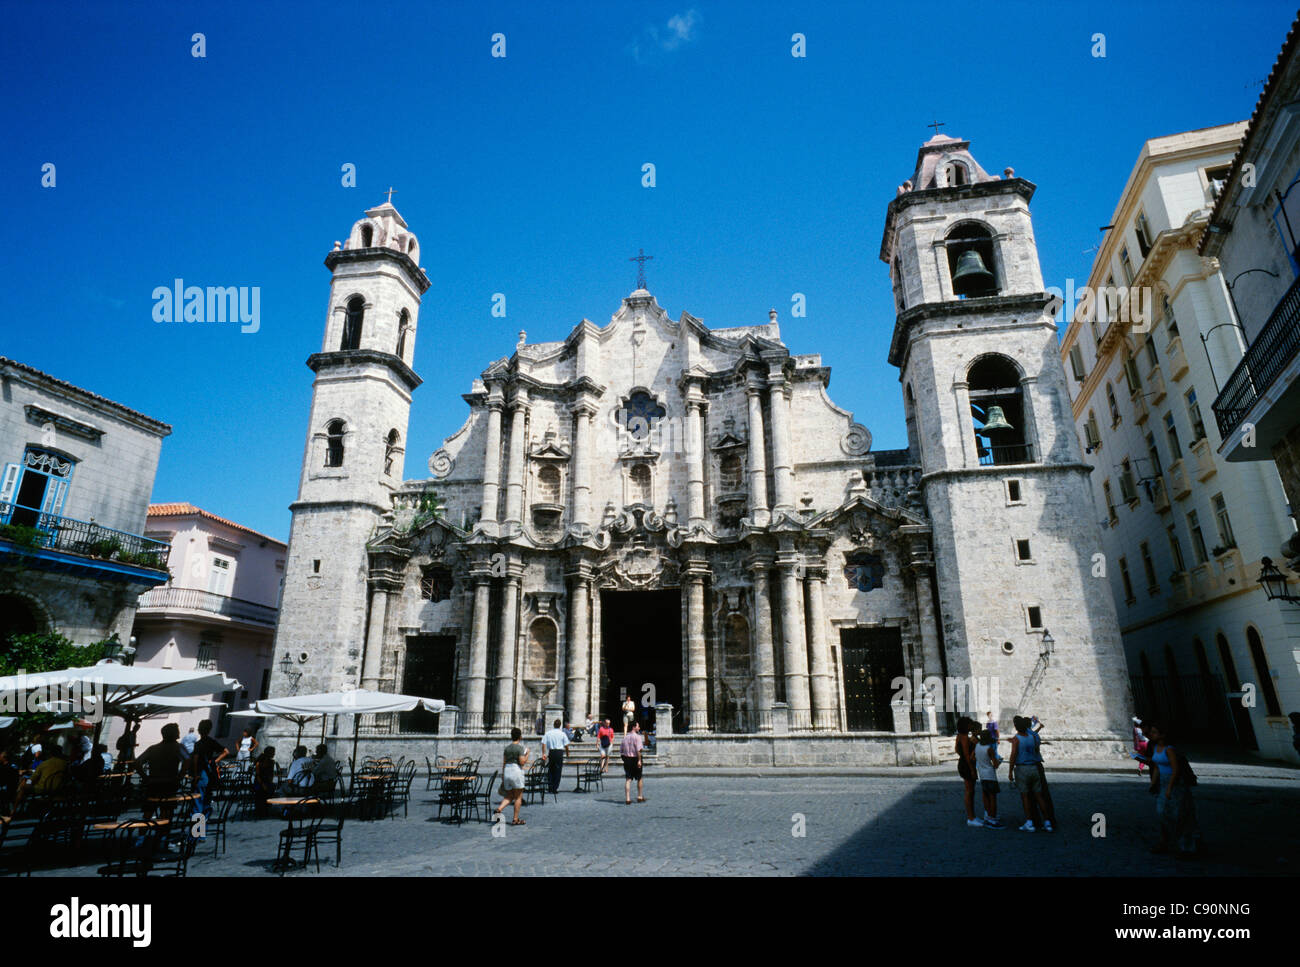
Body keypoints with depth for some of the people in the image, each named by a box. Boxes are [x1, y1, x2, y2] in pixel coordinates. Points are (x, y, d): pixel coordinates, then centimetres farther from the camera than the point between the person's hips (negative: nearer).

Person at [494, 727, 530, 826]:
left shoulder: (507, 748, 9)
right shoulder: (520, 748, -8)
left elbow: (503, 763, 11)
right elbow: (522, 762, -14)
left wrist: (502, 777, 17)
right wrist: (527, 754, 2)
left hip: (507, 771, 6)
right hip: (517, 771, -6)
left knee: (509, 796, 15)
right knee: (518, 797, 5)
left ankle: (498, 809, -8)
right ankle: (515, 819, 6)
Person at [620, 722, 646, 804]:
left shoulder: (625, 737, 11)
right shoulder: (637, 736, -9)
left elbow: (621, 750, 12)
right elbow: (638, 749, -20)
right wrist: (639, 760, -20)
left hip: (626, 759, 5)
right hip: (635, 759, -5)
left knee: (628, 779, 3)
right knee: (639, 779, 13)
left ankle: (627, 798, -3)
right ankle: (640, 797, 22)